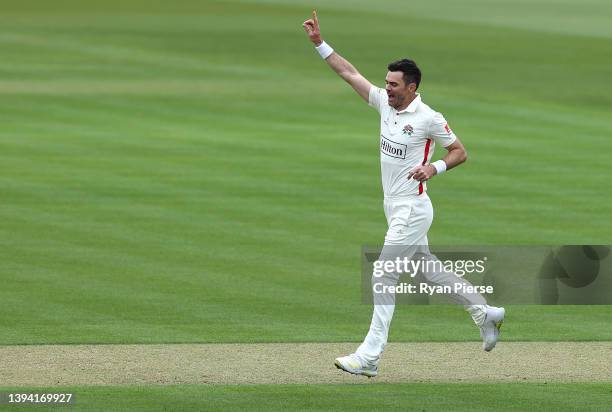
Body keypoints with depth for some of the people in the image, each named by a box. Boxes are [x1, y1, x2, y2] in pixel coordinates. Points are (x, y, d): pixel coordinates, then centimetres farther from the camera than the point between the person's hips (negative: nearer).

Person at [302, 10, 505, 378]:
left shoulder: (429, 118, -15)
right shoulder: (385, 103, 5)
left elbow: (460, 152, -7)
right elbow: (349, 72, 9)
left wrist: (434, 168, -25)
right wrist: (319, 42, 5)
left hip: (412, 210, -8)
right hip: (396, 209, 8)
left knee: (383, 279, -8)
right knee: (429, 269, 17)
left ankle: (368, 358, -8)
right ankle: (485, 313, 30)